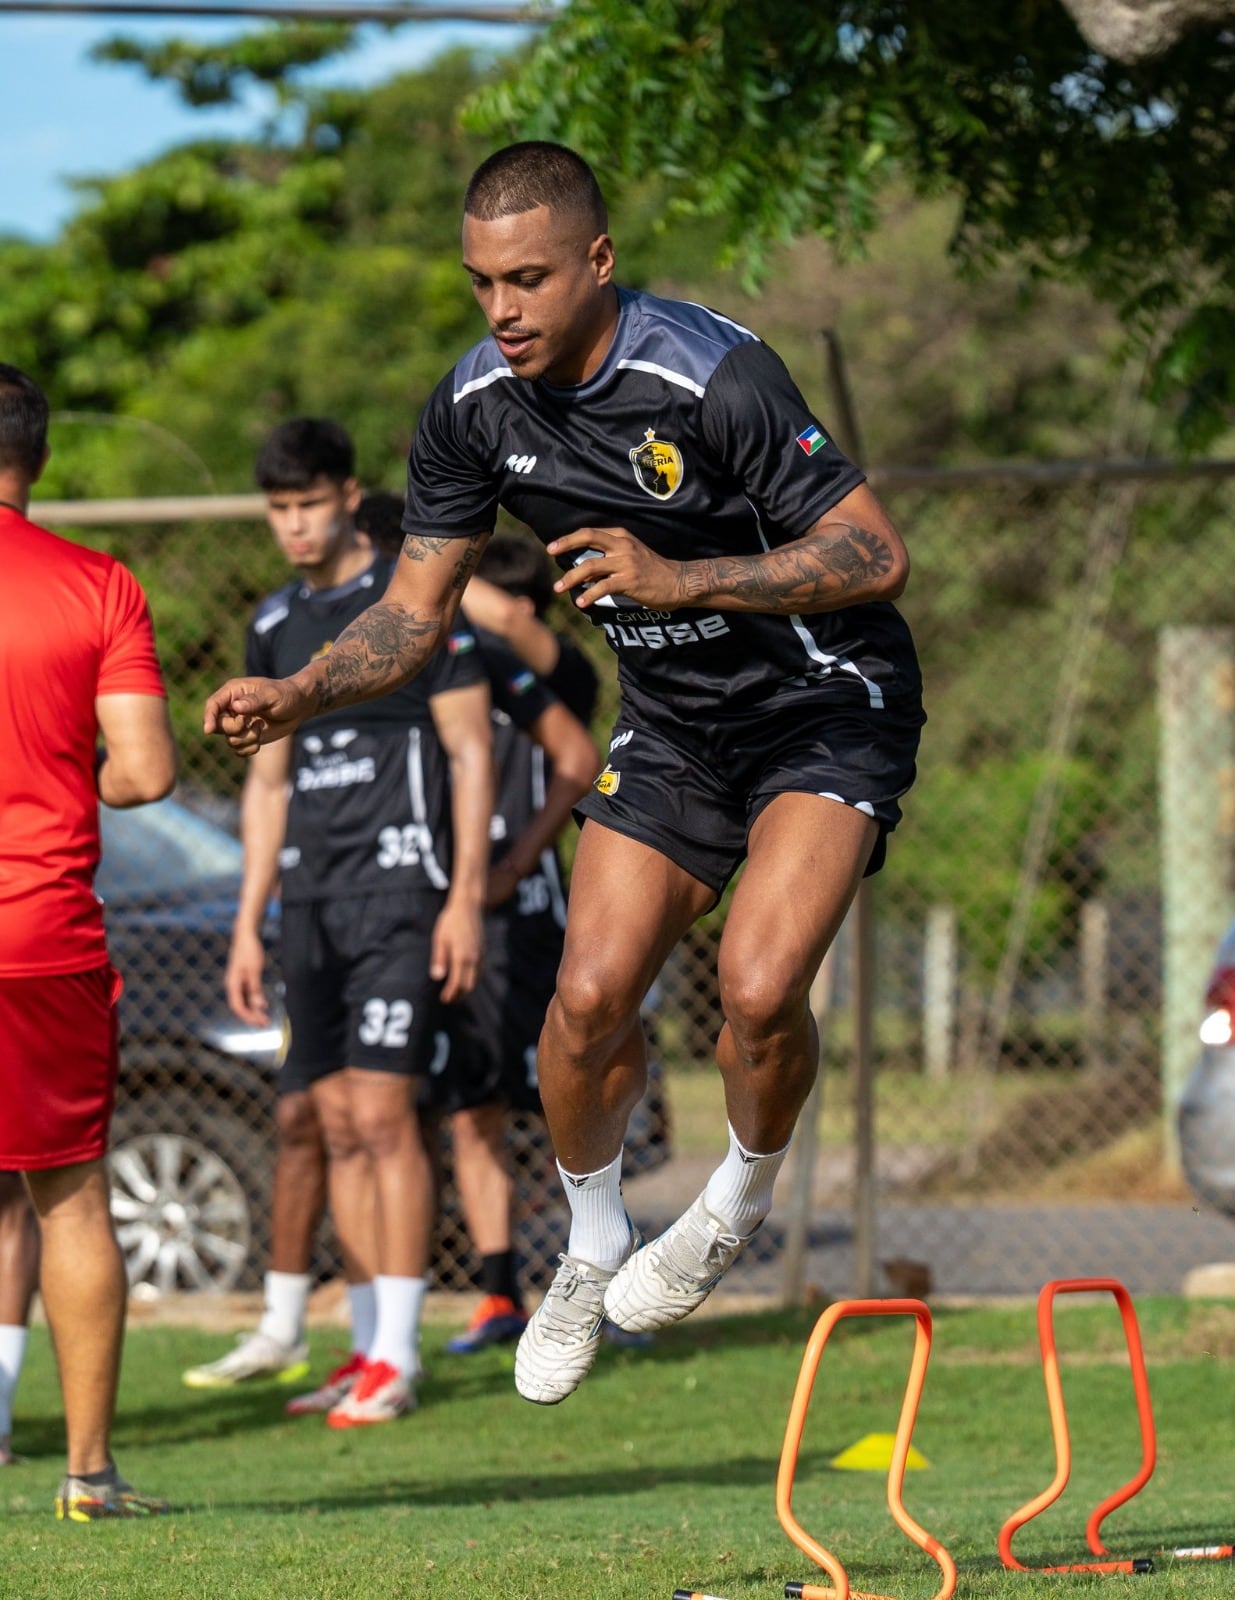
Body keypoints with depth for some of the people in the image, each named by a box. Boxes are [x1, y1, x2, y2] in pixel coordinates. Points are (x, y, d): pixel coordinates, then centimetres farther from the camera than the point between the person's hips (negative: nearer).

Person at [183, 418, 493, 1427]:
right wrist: (248, 924, 16)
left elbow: (471, 752, -4)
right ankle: (328, 1339, 10)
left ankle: (395, 1357, -10)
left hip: (399, 890, -6)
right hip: (312, 903, 6)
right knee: (321, 1123, 4)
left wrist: (466, 898, -11)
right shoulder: (275, 626, 15)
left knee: (379, 1111, -11)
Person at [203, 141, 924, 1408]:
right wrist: (299, 696, -19)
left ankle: (740, 1201, 8)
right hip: (672, 723, 5)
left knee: (758, 986, -24)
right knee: (591, 994, -5)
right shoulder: (474, 407, -9)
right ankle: (592, 1250, 22)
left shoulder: (712, 374, -27)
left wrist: (679, 577, -36)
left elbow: (876, 554, -25)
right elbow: (416, 609, 0)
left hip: (828, 704, -5)